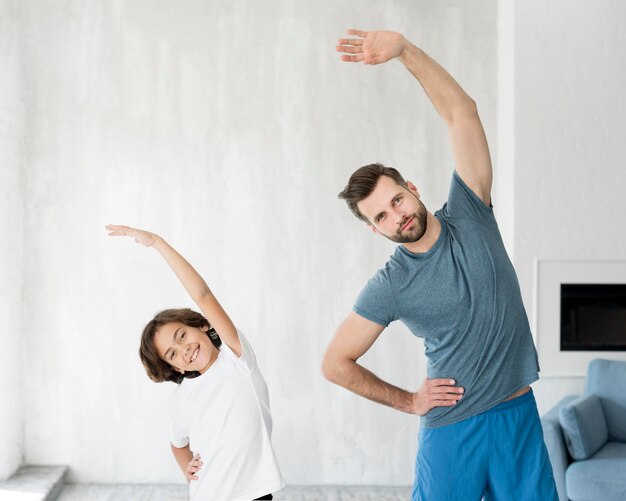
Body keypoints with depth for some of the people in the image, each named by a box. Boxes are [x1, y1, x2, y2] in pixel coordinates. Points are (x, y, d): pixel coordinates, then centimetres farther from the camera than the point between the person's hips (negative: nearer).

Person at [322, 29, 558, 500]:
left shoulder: (469, 216, -2)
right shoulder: (388, 288, -7)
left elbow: (461, 113, -10)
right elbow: (335, 363, 0)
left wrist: (405, 49, -19)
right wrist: (409, 401, 2)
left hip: (521, 414, 2)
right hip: (453, 426, -2)